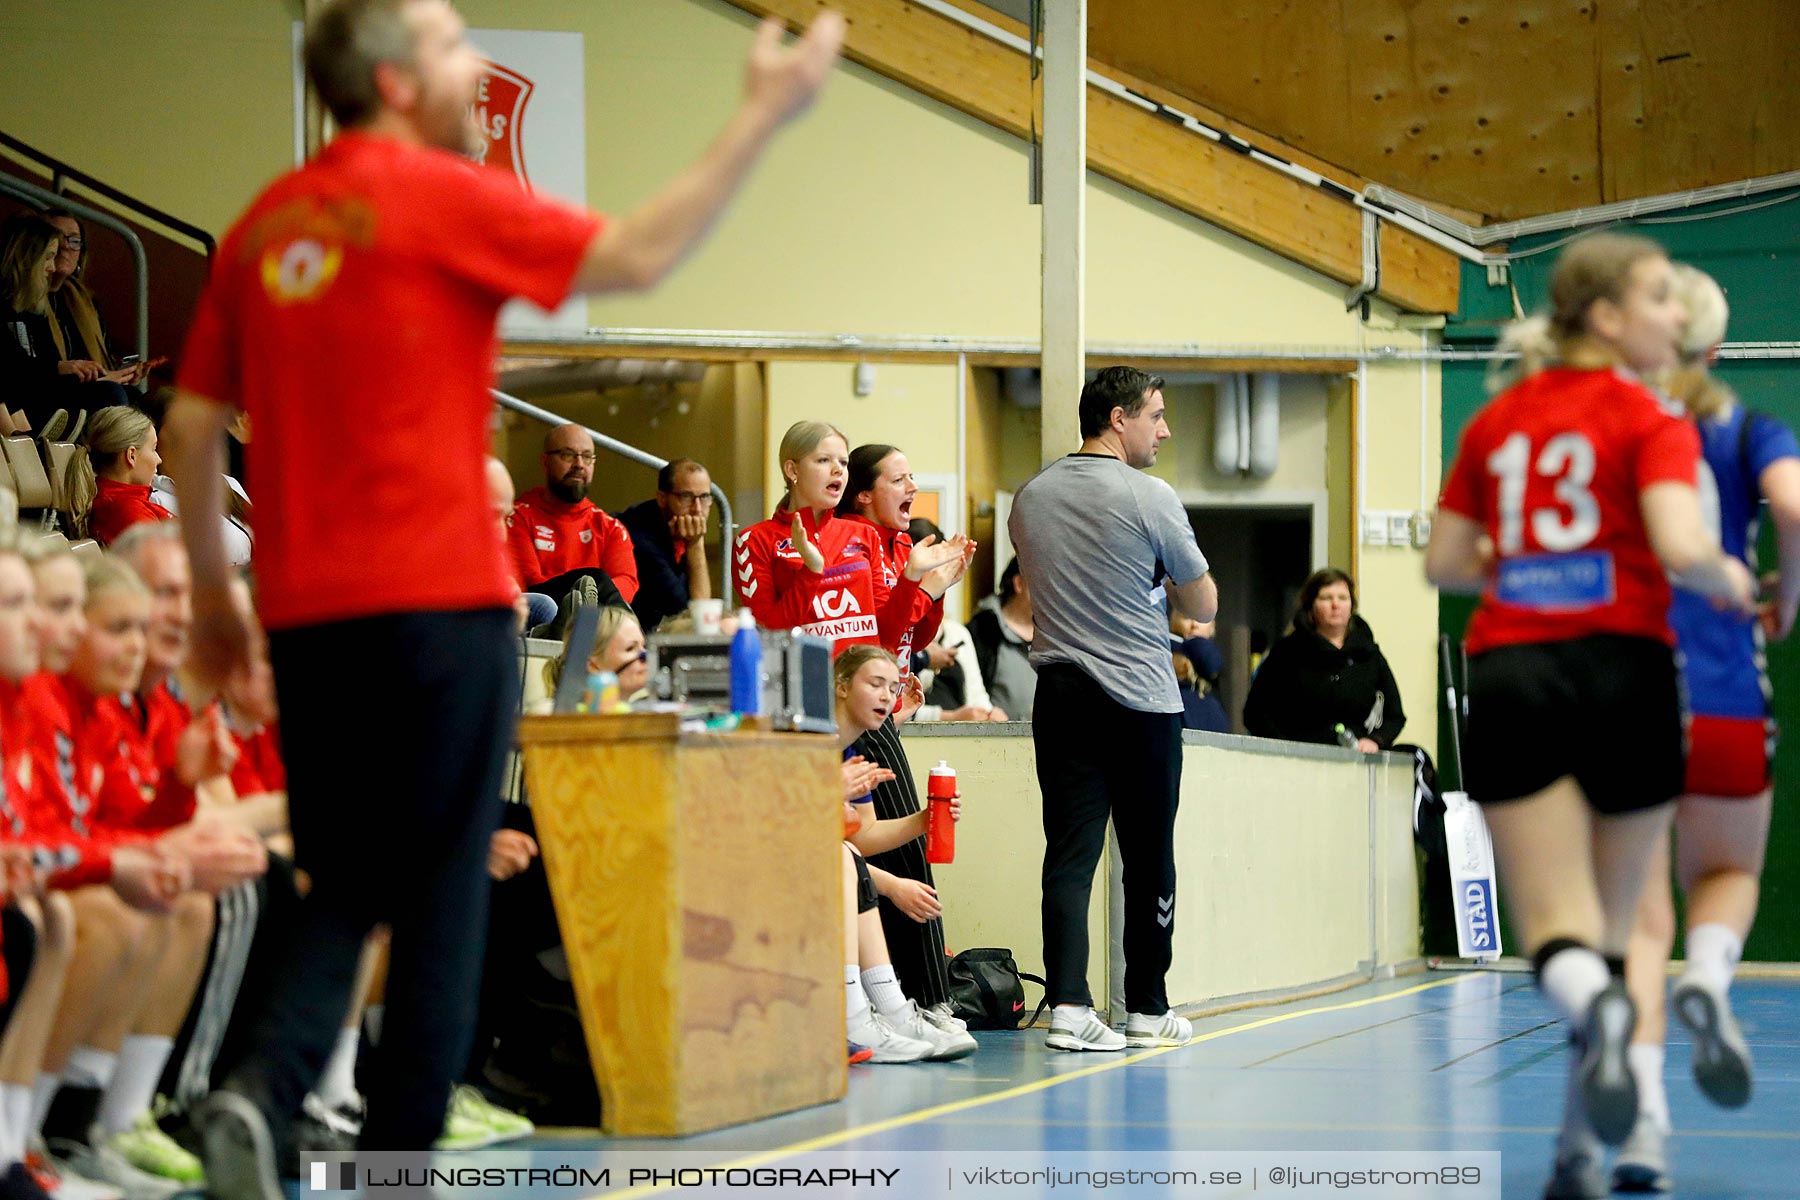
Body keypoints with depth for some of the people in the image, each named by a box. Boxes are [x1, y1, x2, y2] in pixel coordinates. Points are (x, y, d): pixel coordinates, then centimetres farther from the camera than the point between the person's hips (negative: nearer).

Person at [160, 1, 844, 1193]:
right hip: (440, 601, -6)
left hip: (305, 610, 6)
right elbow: (637, 255, -12)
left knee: (343, 893, 13)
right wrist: (763, 115, -6)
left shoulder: (265, 224, 11)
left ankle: (262, 1089, -11)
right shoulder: (440, 196, -7)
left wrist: (213, 592, 21)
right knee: (440, 901, 3)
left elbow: (192, 428, 12)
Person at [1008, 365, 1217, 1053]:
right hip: (1140, 700, -4)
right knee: (1149, 862, 7)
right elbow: (1204, 606, 0)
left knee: (1070, 854, 0)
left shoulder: (1030, 498, 8)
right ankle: (1147, 1009, 14)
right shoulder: (1149, 498, -9)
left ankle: (1068, 1003, -11)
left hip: (1059, 695, 4)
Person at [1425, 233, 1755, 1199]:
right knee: (1613, 921, 12)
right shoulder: (1650, 422, -2)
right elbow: (1679, 547, -17)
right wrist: (1730, 579, 2)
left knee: (1557, 929, -6)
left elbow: (1444, 562, 16)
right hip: (1623, 669, -2)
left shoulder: (1496, 422, 13)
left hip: (1510, 679, 2)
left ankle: (1598, 1009, -41)